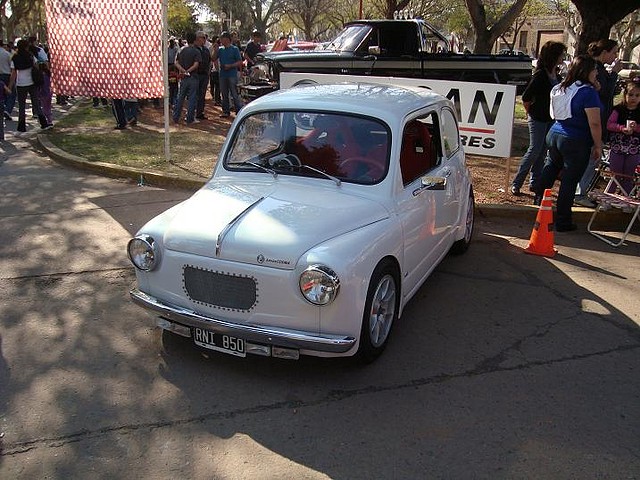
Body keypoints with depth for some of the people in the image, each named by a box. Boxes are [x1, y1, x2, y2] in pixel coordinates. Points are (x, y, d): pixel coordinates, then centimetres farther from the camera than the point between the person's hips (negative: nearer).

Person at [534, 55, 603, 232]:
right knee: (569, 181, 1)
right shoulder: (588, 92, -17)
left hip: (554, 135, 7)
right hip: (576, 142, -7)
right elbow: (594, 123, -19)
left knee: (551, 166, 29)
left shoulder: (560, 88, 5)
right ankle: (562, 222, 8)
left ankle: (540, 200, 45)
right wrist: (598, 145, -7)